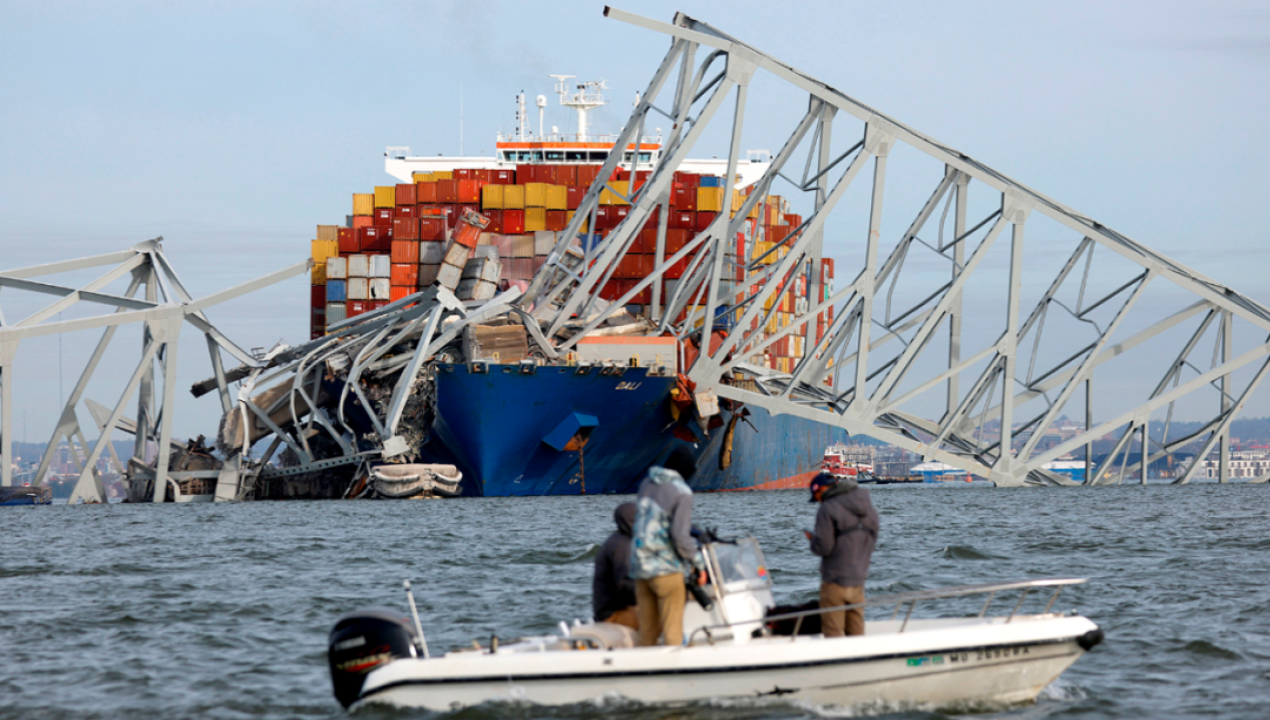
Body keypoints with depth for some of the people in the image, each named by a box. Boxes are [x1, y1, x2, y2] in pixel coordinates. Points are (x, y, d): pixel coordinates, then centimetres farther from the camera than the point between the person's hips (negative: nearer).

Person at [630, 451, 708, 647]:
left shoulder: (646, 484, 10)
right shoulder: (682, 492, -11)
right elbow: (680, 535, -17)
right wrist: (698, 564, -7)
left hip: (639, 566, 7)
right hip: (665, 567, -7)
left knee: (647, 631, 10)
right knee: (672, 630, -3)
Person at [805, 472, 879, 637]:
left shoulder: (828, 508, -13)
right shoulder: (868, 507, 9)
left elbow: (824, 547, -17)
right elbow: (872, 542, 15)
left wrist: (812, 539, 2)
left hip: (835, 581, -7)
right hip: (858, 580, 7)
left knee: (833, 632, -1)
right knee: (856, 632, 12)